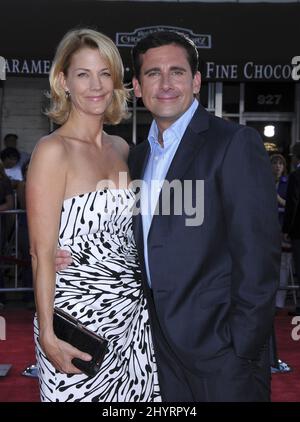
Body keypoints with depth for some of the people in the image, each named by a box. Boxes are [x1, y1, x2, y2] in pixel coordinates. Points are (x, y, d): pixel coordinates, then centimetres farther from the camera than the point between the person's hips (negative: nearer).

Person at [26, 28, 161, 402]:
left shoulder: (121, 148, 9)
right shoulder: (53, 151, -11)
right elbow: (42, 253, -13)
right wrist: (48, 335, -16)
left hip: (132, 314, 6)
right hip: (78, 317, -6)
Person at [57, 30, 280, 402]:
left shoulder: (235, 143, -11)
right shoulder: (138, 156, 12)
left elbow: (258, 254, -15)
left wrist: (242, 348, -17)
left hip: (219, 344, -6)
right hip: (161, 342, 6)